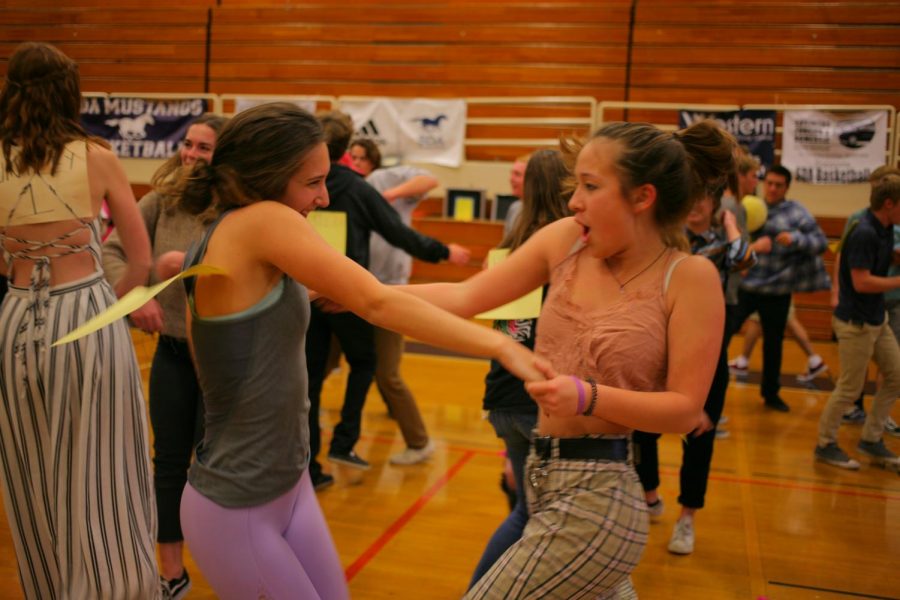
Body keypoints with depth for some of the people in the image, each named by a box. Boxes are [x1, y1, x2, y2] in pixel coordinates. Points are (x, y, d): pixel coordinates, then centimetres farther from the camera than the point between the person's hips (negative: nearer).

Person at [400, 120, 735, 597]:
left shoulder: (689, 277, -14)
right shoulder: (566, 240, -1)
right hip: (542, 473, 6)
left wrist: (587, 397, -27)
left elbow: (686, 409, -14)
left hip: (594, 495, -6)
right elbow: (465, 298, -1)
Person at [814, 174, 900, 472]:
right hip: (856, 323, -9)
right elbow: (861, 282, -25)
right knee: (850, 389, 1)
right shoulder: (864, 233, -22)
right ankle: (825, 445, 17)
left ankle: (871, 440, 25)